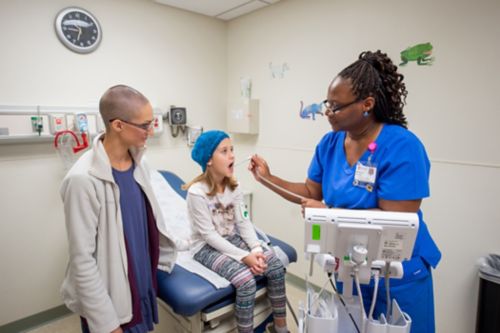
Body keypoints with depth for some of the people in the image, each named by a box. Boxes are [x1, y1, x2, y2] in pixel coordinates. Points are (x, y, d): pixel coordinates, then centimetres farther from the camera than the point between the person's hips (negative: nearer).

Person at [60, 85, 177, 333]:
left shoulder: (137, 162, -3)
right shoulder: (84, 179, -25)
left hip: (143, 283, 6)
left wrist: (161, 254, 15)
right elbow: (82, 260, -20)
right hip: (110, 297, -6)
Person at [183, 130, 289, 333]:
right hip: (206, 247, -6)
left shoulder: (233, 187, 0)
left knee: (275, 266, -10)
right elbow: (209, 235, -21)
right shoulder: (197, 192, -21)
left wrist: (256, 249, -18)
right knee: (246, 280, -28)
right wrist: (243, 256, -26)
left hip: (232, 239, 6)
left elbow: (244, 222, -2)